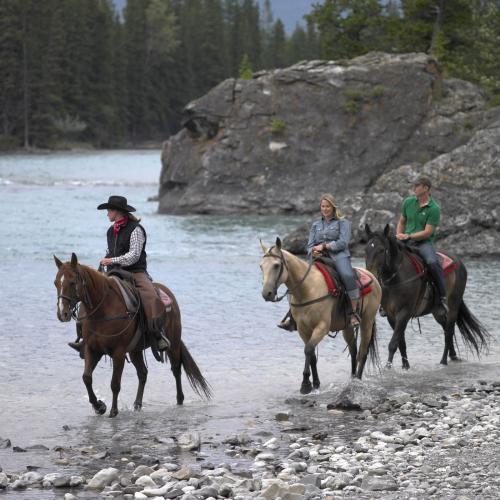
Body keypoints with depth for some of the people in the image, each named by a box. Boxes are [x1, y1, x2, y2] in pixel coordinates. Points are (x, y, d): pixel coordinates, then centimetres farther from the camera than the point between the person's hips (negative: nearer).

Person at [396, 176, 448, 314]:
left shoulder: (434, 209, -8)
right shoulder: (408, 202, 9)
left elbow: (427, 232, -13)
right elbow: (401, 222, 20)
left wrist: (408, 236, -19)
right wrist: (399, 236, 1)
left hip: (424, 243, -5)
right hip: (406, 243, 5)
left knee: (432, 262, -33)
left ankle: (443, 297, -23)